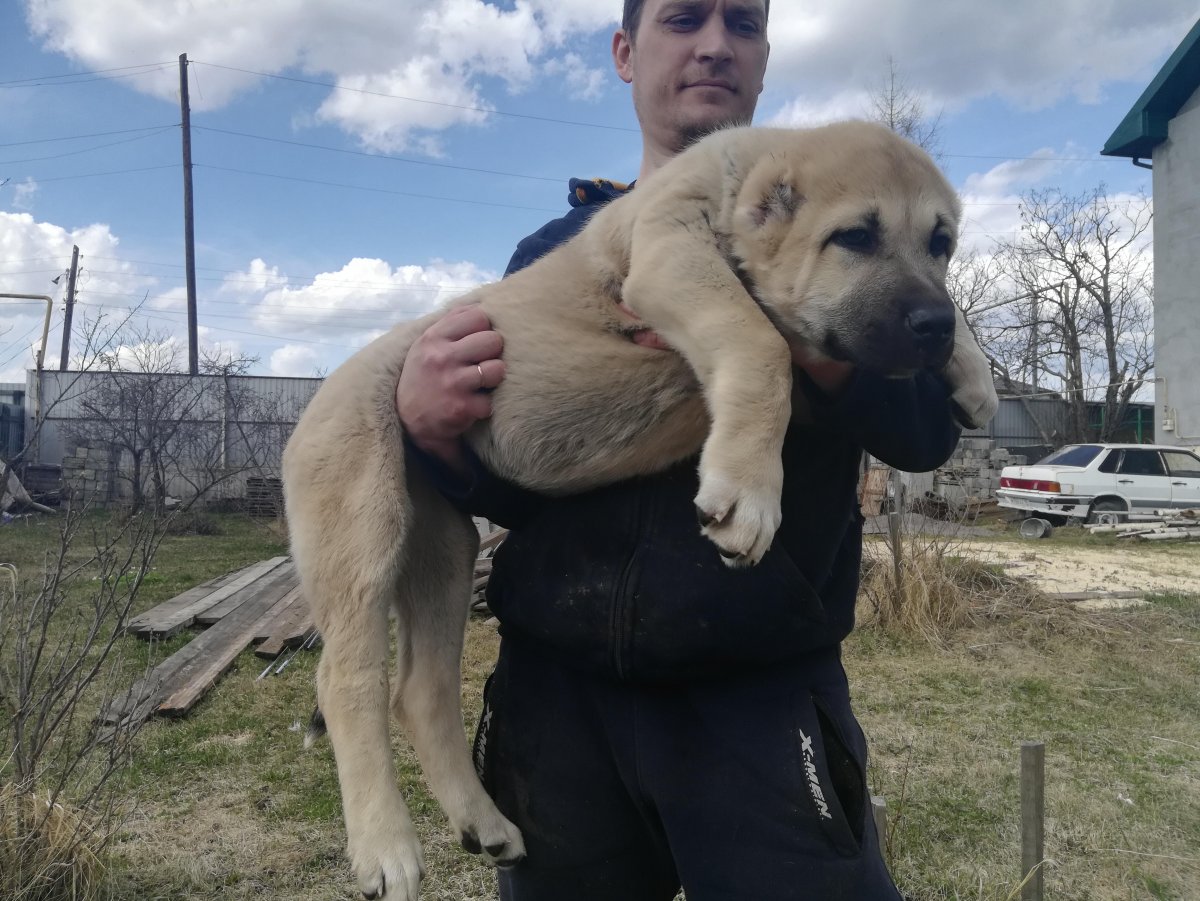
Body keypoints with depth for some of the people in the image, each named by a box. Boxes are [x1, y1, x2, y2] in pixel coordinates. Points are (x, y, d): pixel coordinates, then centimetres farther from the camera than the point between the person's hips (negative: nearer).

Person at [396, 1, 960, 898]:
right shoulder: (552, 251, 9)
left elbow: (928, 426, -8)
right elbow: (511, 485, 8)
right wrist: (430, 424, -13)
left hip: (760, 695, -2)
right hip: (558, 688, 3)